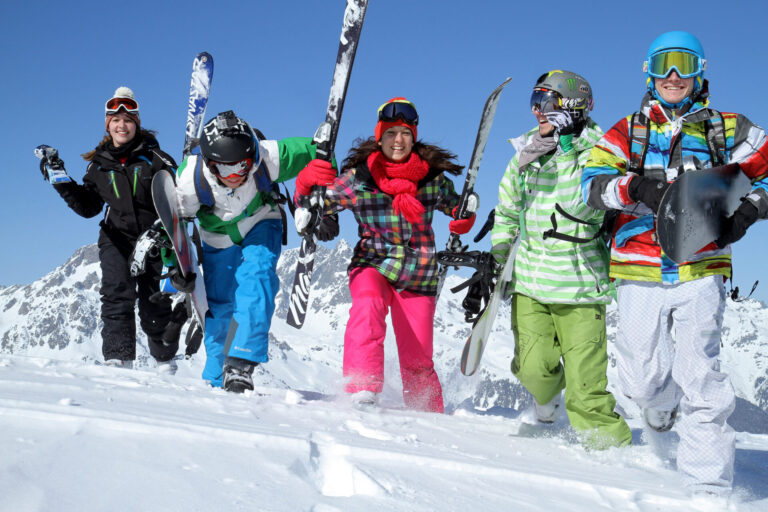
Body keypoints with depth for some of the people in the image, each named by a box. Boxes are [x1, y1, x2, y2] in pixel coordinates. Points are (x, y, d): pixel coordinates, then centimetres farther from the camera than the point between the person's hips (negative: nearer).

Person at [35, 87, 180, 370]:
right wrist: (61, 180, 3)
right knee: (117, 293, -18)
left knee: (155, 305, 2)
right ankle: (118, 358, -20)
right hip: (117, 238, 2)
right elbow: (88, 207, 12)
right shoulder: (100, 164, 7)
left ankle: (166, 360, 22)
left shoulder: (153, 157, -3)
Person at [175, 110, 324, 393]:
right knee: (219, 306, 4)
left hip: (261, 227, -1)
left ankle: (241, 364, -28)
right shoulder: (191, 178, -32)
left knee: (256, 278, -28)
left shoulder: (268, 158, -34)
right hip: (219, 239, 1)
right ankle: (215, 380, 23)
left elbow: (314, 152, -20)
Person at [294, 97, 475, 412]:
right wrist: (307, 181, -20)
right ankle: (362, 388, -35)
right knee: (368, 306, -35)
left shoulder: (433, 177, 1)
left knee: (418, 360, 4)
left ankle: (430, 416, 27)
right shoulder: (358, 177, -3)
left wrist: (463, 218, -5)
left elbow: (455, 205, 18)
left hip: (418, 273, 1)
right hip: (372, 263, -1)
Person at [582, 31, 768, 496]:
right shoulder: (628, 131, 11)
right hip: (641, 271, 1)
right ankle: (660, 401, 43)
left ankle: (709, 484, -3)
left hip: (700, 270, -1)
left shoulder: (728, 130, 10)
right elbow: (593, 182, -1)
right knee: (643, 379, 5)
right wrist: (633, 188, -21)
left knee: (700, 376, -10)